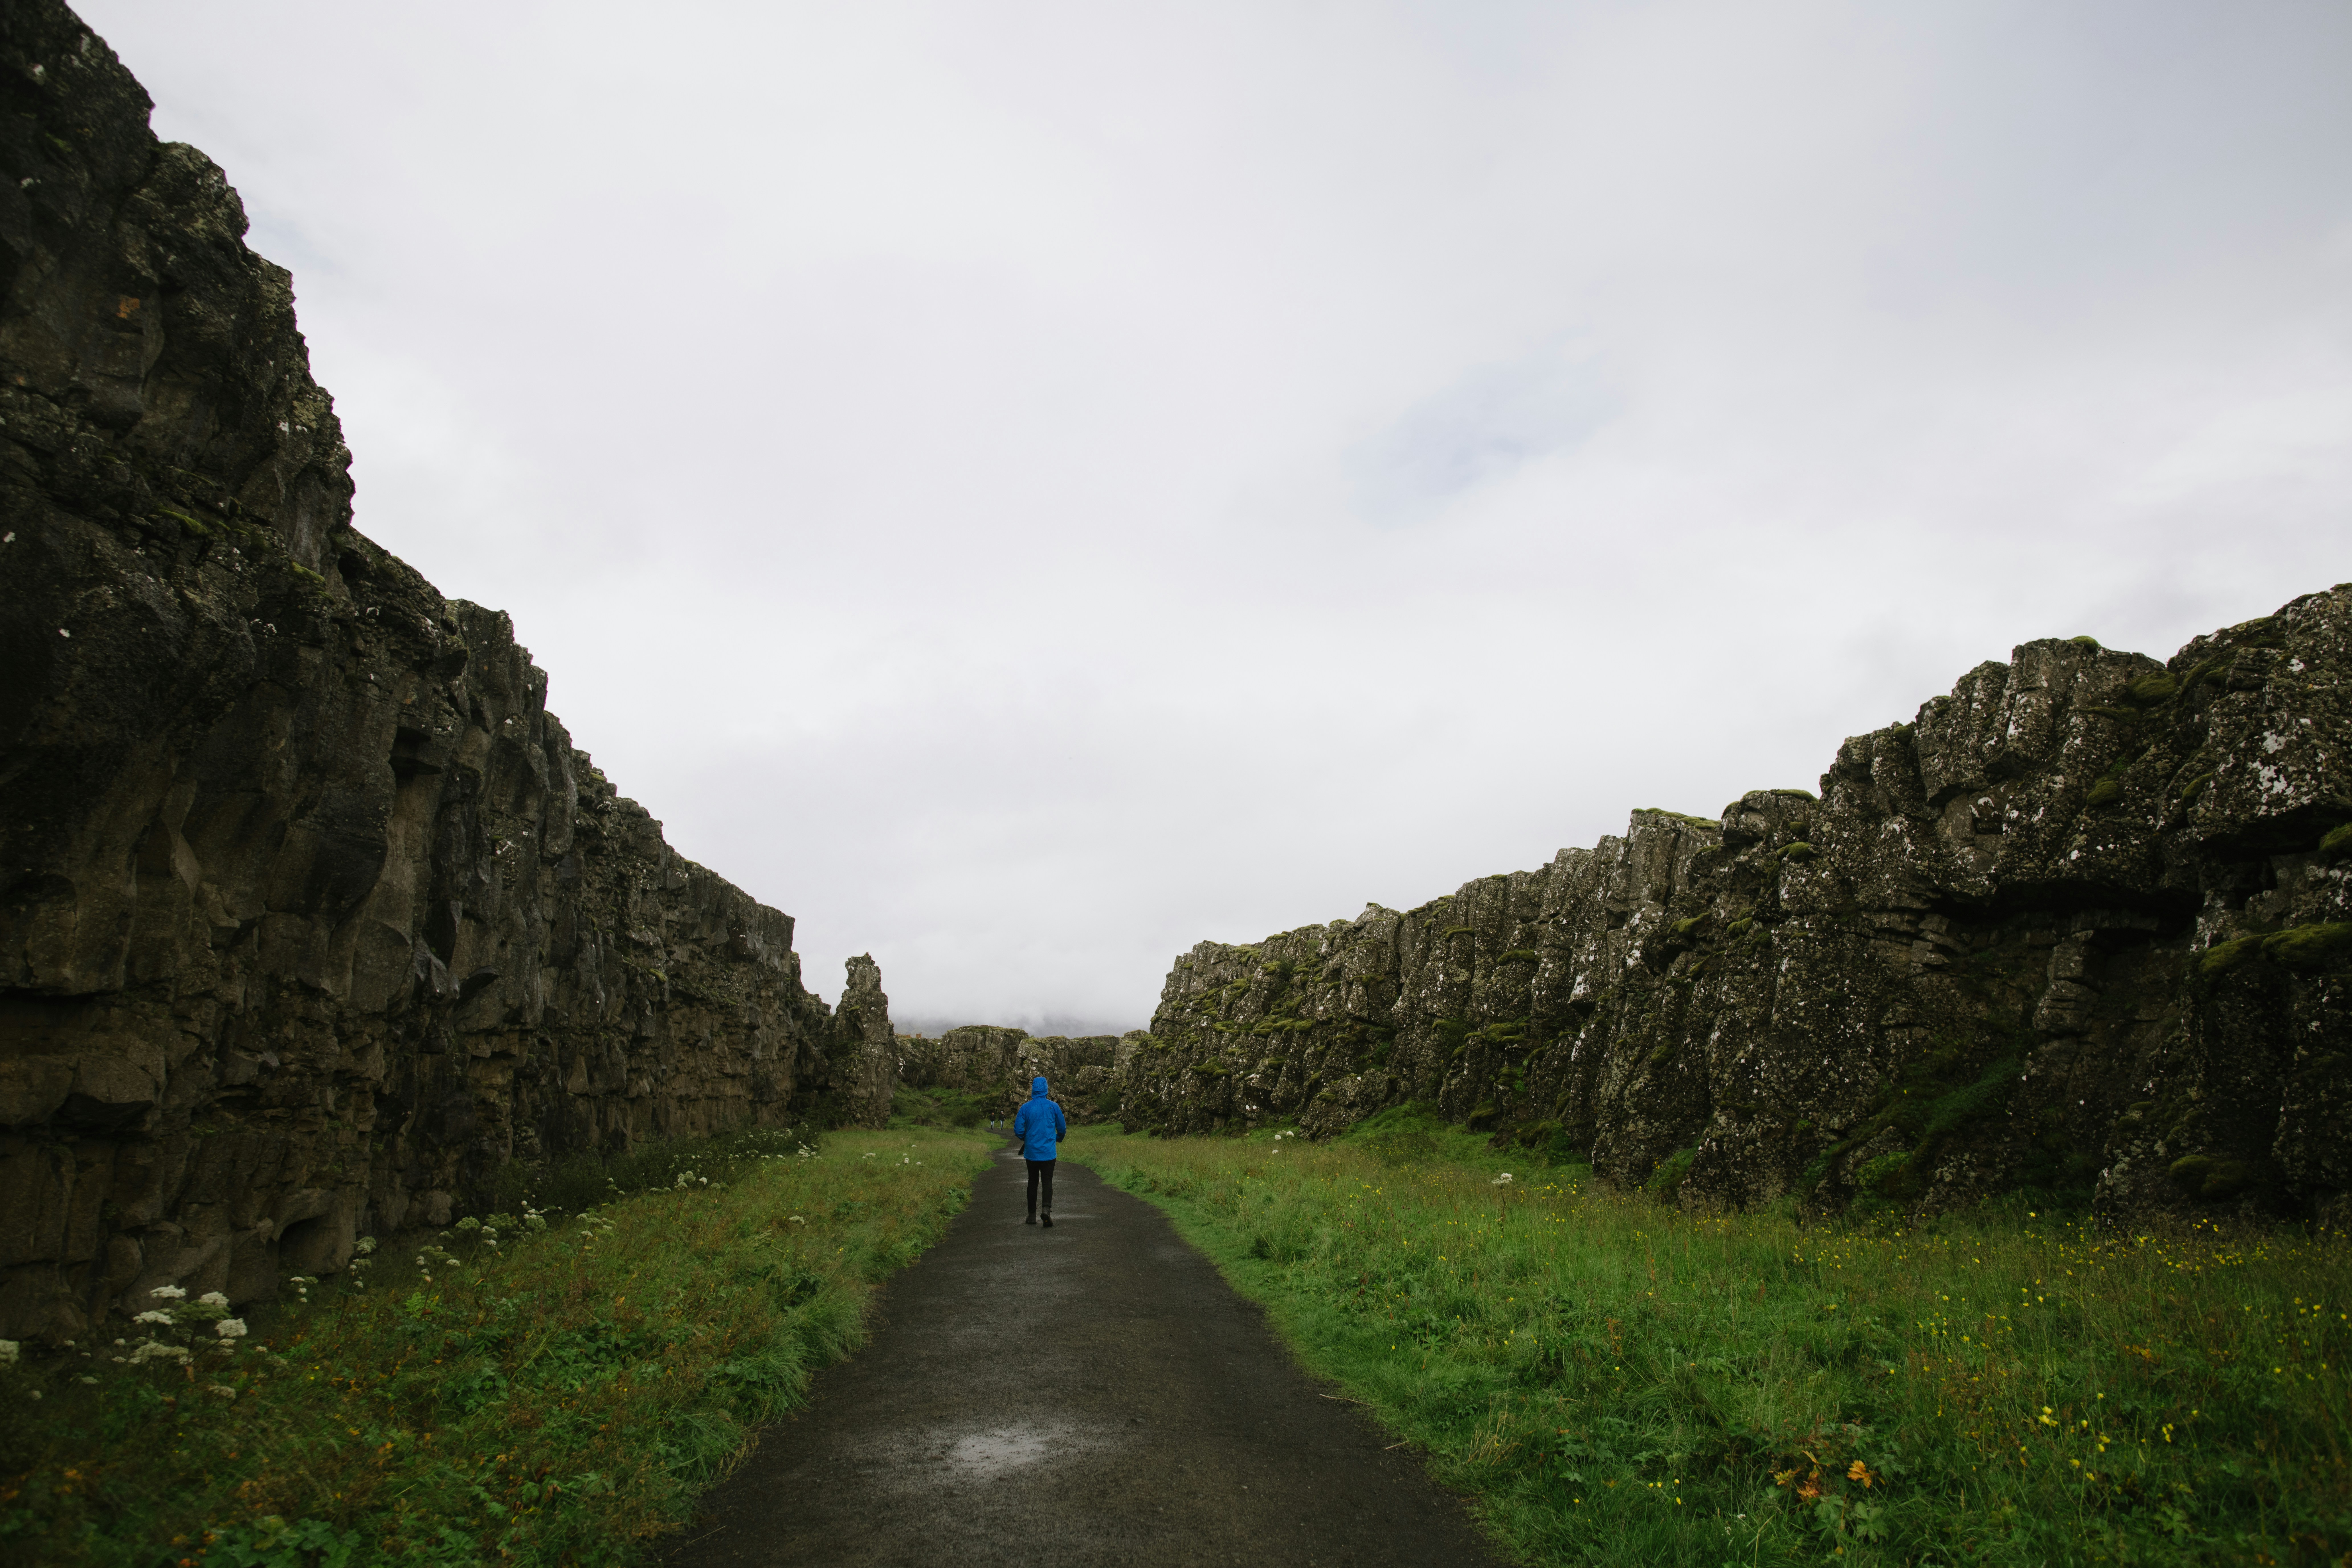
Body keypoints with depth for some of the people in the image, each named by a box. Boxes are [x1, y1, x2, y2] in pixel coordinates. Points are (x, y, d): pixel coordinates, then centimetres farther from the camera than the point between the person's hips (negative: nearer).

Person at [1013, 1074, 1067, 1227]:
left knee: (1033, 1182, 12)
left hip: (1031, 1152, 1)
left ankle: (1032, 1216, 16)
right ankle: (1047, 1208, -23)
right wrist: (1059, 1139, 27)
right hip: (1049, 1152, -1)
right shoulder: (1054, 1107, -3)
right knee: (1047, 1182, 1)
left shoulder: (1026, 1108, -5)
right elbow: (1063, 1129, 5)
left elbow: (1018, 1130, -6)